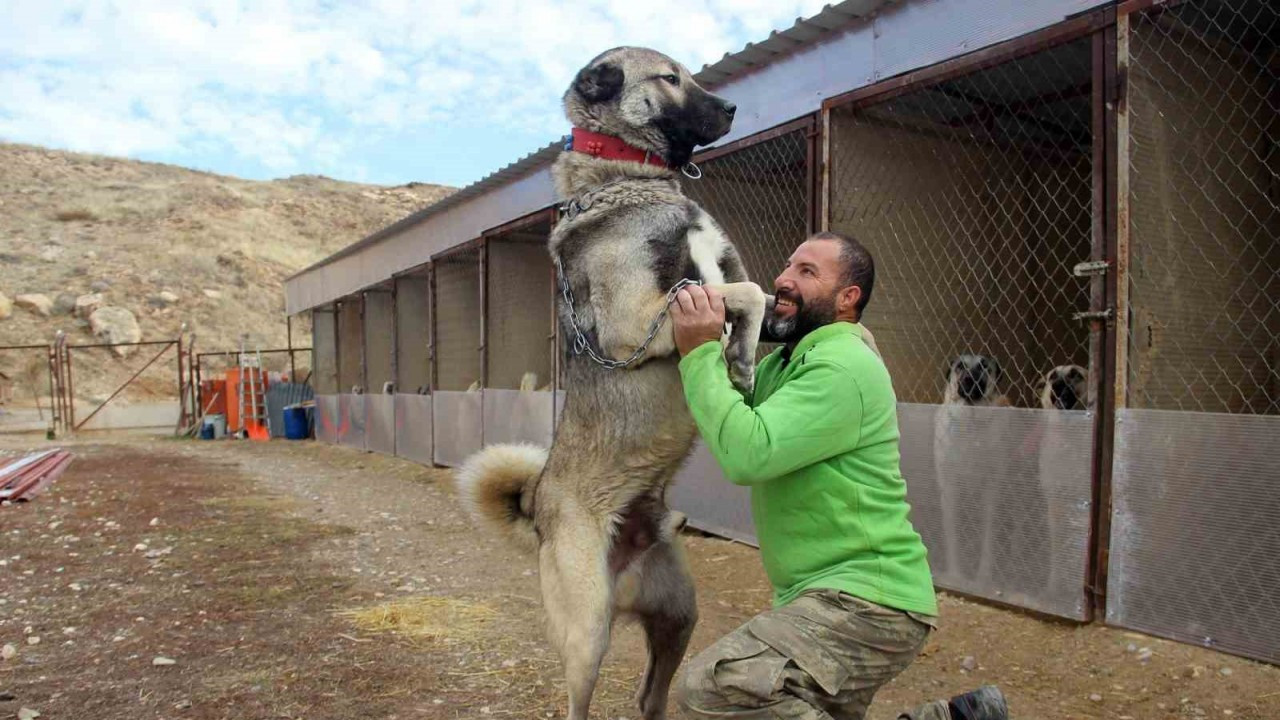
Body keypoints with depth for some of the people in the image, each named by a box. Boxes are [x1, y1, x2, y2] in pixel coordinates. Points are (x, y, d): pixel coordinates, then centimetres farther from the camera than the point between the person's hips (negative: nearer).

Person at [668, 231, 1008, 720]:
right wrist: (702, 346, -4)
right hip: (830, 594, 10)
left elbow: (748, 453, -28)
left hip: (868, 602, -10)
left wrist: (700, 353, -20)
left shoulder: (842, 367, -18)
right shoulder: (785, 360, 13)